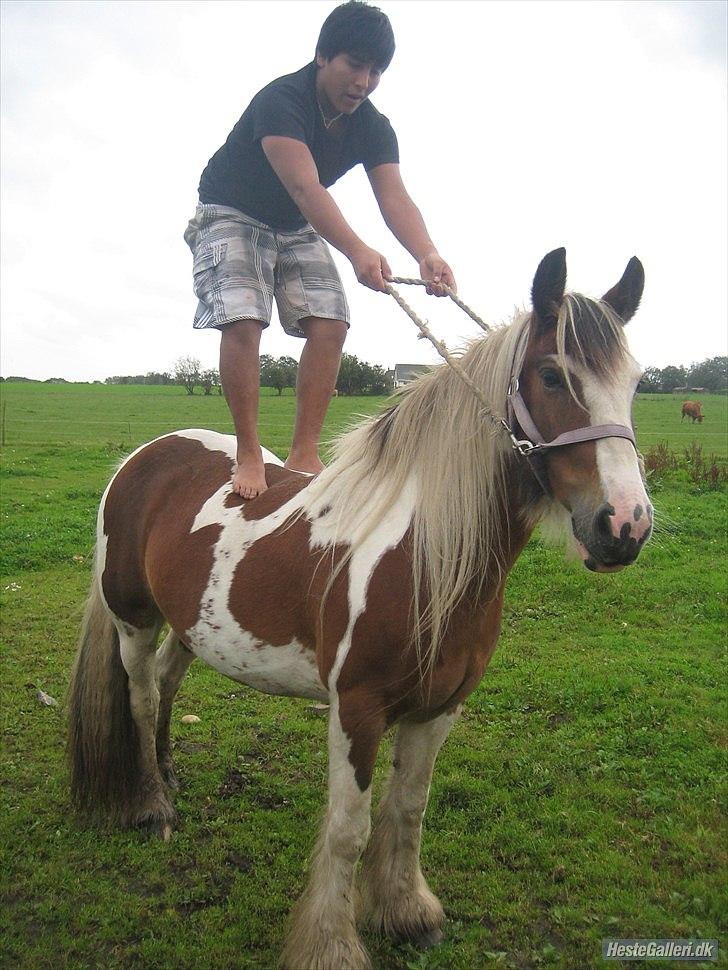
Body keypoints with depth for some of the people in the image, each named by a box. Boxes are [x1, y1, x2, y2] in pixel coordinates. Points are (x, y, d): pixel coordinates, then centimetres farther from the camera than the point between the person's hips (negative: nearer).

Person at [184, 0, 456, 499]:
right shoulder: (281, 100, -28)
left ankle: (304, 454, -7)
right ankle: (249, 455, -17)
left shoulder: (374, 127, -9)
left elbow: (394, 197, -23)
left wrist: (427, 254, -43)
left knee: (330, 324, -12)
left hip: (298, 229, 6)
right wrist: (357, 250, -58)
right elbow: (304, 187, -42)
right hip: (232, 215, -5)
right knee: (242, 320, -25)